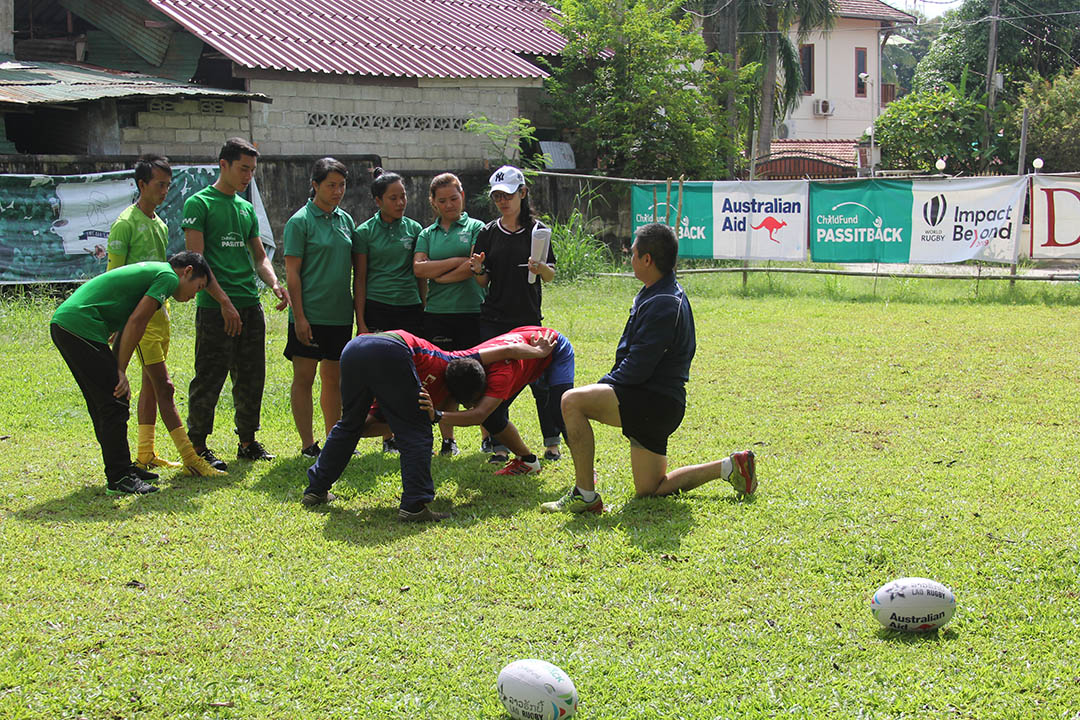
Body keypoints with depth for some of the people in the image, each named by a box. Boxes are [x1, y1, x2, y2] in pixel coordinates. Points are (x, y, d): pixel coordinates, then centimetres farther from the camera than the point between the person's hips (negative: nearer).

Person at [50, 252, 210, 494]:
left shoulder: (151, 272, 26)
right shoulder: (168, 277, -3)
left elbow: (128, 327, 27)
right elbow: (136, 322, -12)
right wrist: (120, 371, -8)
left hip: (62, 323, 10)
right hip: (81, 326, -10)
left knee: (103, 405, 17)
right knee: (115, 404, -6)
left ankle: (119, 469, 24)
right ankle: (119, 479, -3)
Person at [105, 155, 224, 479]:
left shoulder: (160, 224, 14)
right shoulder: (125, 224, -11)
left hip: (159, 309, 9)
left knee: (151, 385, 11)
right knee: (163, 386, -10)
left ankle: (145, 455, 17)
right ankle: (190, 459, -13)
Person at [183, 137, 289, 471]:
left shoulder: (247, 208, 17)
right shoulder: (200, 203, -4)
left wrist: (275, 284, 1)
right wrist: (223, 301, -17)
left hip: (250, 306, 7)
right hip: (215, 307, -7)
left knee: (251, 379, 10)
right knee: (208, 379, -4)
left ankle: (248, 441, 20)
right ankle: (198, 446, 4)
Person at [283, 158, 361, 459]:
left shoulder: (346, 220, 11)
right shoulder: (300, 222, -7)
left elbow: (355, 270, 16)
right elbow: (292, 273, -9)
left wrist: (359, 309, 11)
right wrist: (299, 316, -14)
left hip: (340, 315, 6)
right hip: (310, 315, -6)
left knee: (334, 378, 11)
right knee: (304, 378, 0)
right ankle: (308, 444, 5)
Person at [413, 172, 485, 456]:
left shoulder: (476, 228, 6)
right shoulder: (427, 234, 15)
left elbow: (474, 267, -8)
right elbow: (418, 268, -1)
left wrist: (440, 276, -2)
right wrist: (456, 261, -7)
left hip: (472, 312, -3)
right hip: (437, 314, 3)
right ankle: (448, 440, 9)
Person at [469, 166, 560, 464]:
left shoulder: (537, 230, 1)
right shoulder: (488, 233, 6)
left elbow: (551, 275, 2)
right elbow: (483, 282, 7)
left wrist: (541, 268, -20)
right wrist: (478, 270, -15)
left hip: (529, 318, -2)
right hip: (494, 320, 2)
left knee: (540, 381, -1)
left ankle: (552, 441, 12)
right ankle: (500, 445, 10)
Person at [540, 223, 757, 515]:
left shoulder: (662, 305, -20)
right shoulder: (653, 295, 14)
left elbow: (637, 368, -23)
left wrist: (601, 387, -9)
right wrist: (604, 387, 11)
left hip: (655, 402, -11)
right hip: (659, 405, 11)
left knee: (572, 401, -23)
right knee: (650, 489, 17)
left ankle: (585, 495, -19)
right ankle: (730, 466, 17)